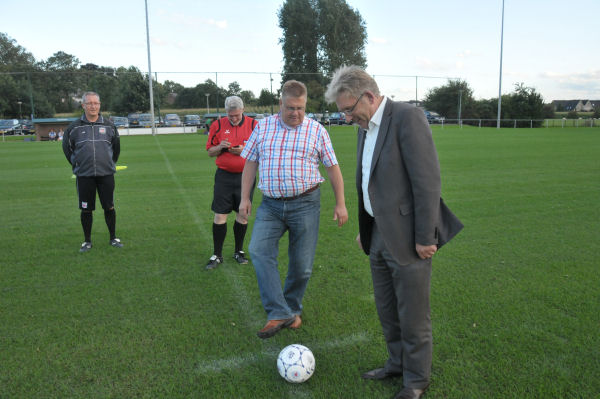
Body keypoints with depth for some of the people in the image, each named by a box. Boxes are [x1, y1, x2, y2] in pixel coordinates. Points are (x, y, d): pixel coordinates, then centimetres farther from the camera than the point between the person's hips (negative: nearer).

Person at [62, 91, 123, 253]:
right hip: (84, 175, 0)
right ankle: (87, 241, 19)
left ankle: (113, 238, 19)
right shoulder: (74, 127, 1)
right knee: (86, 210, 5)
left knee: (109, 208, 4)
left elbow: (116, 146, 18)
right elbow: (66, 147, 14)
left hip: (106, 174, 1)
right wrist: (76, 164, 10)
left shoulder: (109, 125, 5)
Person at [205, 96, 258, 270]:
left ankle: (239, 251, 24)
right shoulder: (217, 125, 4)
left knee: (242, 215, 8)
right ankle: (217, 255, 11)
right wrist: (220, 147, -12)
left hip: (245, 176, 0)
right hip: (224, 175, 0)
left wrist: (245, 150, -14)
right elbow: (210, 151, 9)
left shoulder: (253, 125, 1)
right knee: (219, 215, -2)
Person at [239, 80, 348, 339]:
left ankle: (292, 309, 26)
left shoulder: (317, 131, 1)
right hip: (270, 205, 2)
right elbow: (250, 163, 11)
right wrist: (245, 198, 6)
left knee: (302, 265, 2)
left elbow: (333, 168, 5)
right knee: (259, 251, -18)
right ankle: (278, 314, -14)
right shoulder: (263, 127, 7)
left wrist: (340, 204, 2)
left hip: (305, 204, -1)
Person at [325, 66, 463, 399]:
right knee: (386, 310, 20)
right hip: (379, 235, 8)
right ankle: (397, 363, 40)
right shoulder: (366, 127, 11)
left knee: (412, 315, 8)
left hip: (407, 237, -8)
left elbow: (427, 181, -20)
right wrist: (364, 230, 17)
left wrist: (425, 238, -19)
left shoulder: (407, 117, -16)